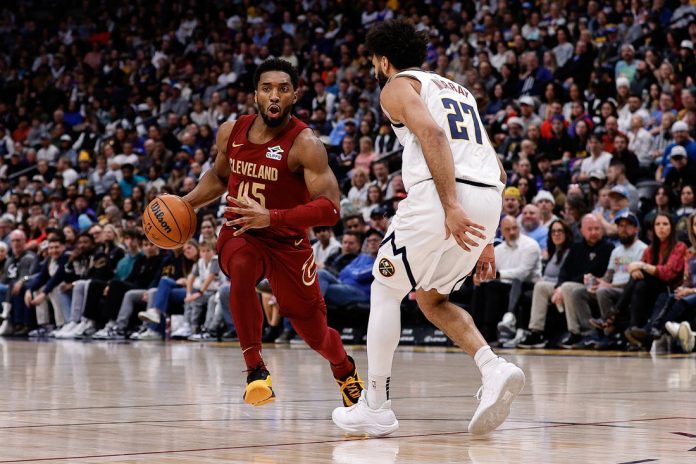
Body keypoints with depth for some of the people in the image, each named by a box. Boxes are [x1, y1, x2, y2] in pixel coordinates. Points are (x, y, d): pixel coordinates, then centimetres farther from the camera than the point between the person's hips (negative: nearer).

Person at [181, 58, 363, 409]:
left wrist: (271, 217, -40)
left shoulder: (305, 145, -21)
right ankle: (255, 370, -27)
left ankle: (345, 370, 46)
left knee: (316, 336, 6)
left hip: (287, 243, -2)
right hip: (239, 234, 2)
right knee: (241, 266, -36)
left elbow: (329, 209, -29)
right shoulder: (231, 132, -4)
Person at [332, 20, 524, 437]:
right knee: (431, 297, 23)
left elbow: (432, 133, -14)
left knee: (386, 290, 12)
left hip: (440, 194, -7)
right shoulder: (457, 90, 31)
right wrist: (486, 242, 27)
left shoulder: (397, 87, 8)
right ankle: (494, 368, 0)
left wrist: (451, 207, -22)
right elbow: (497, 171, 27)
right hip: (488, 197, 7)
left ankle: (376, 407, 12)